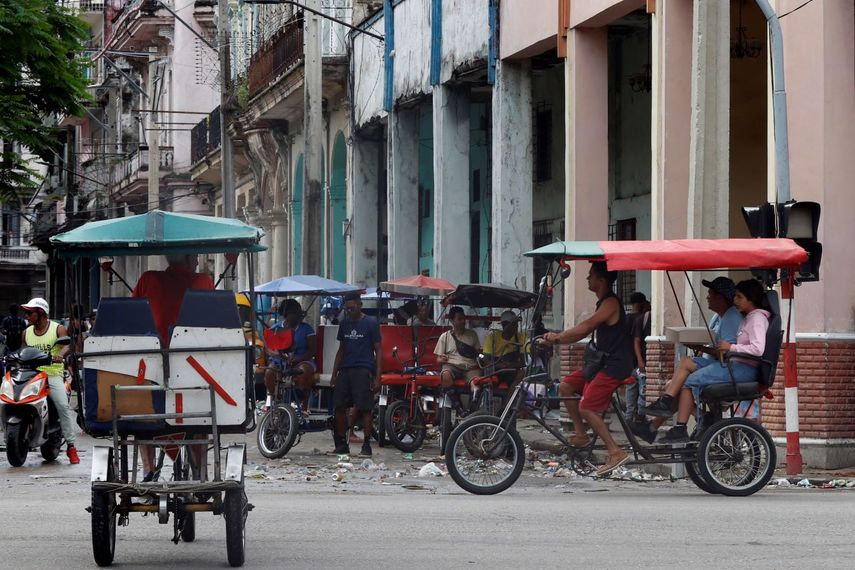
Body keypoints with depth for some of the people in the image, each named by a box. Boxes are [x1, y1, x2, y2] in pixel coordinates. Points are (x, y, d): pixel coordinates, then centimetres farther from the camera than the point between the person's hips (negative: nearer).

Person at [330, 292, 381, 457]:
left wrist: (377, 377, -9)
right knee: (339, 407, 2)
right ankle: (341, 444, 12)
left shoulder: (370, 323, -1)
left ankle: (366, 445, 0)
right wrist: (334, 373, 13)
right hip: (345, 369, 5)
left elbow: (378, 350, -1)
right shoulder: (344, 323, 15)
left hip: (363, 370, -5)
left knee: (365, 408, -6)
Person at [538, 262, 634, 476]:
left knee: (586, 408, -15)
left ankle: (616, 452, -13)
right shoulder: (603, 303, 17)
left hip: (615, 365, -10)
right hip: (603, 362, 10)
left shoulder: (610, 303, -15)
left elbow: (586, 326, -25)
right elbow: (584, 332, 16)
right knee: (566, 387, 9)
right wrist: (556, 340, 6)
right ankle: (581, 435, 13)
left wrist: (558, 337, -21)